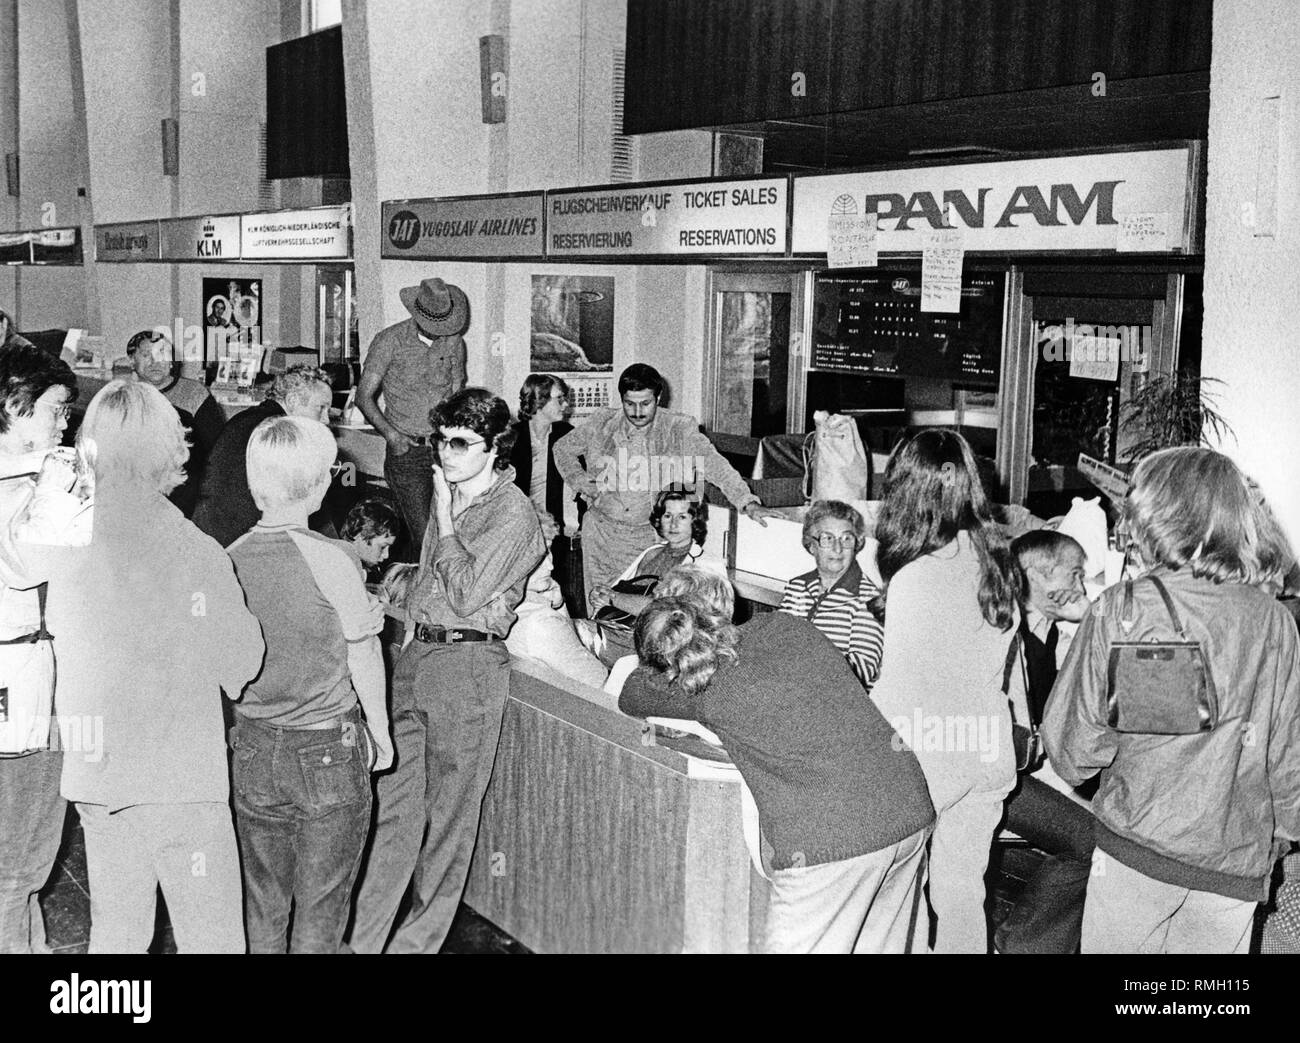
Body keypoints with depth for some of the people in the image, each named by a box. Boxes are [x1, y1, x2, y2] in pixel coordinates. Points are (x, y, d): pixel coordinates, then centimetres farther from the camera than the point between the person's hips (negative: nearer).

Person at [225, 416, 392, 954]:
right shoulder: (330, 560, -17)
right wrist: (381, 734, 5)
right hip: (327, 748, -4)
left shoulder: (231, 559, -5)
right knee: (321, 907, 9)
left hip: (252, 749, 4)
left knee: (262, 901, 17)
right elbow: (364, 661, -9)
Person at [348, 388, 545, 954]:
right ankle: (360, 938, 15)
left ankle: (417, 940, 15)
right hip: (417, 652, 7)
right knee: (393, 803, 8)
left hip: (468, 661, -7)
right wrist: (411, 629, 16)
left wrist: (445, 521, -10)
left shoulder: (513, 513, -11)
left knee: (449, 814, 3)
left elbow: (466, 595, -17)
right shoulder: (447, 493, 13)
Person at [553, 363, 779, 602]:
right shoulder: (601, 425, 0)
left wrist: (747, 502, -25)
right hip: (602, 533, 2)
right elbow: (563, 448, 15)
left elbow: (713, 463, -13)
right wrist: (580, 481, -1)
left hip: (653, 536, -1)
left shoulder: (678, 429, -6)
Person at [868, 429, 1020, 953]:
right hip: (989, 754, 6)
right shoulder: (995, 563, 0)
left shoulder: (914, 579, -20)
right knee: (963, 892, 17)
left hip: (928, 758, -6)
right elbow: (993, 669, 7)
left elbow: (897, 689, -14)